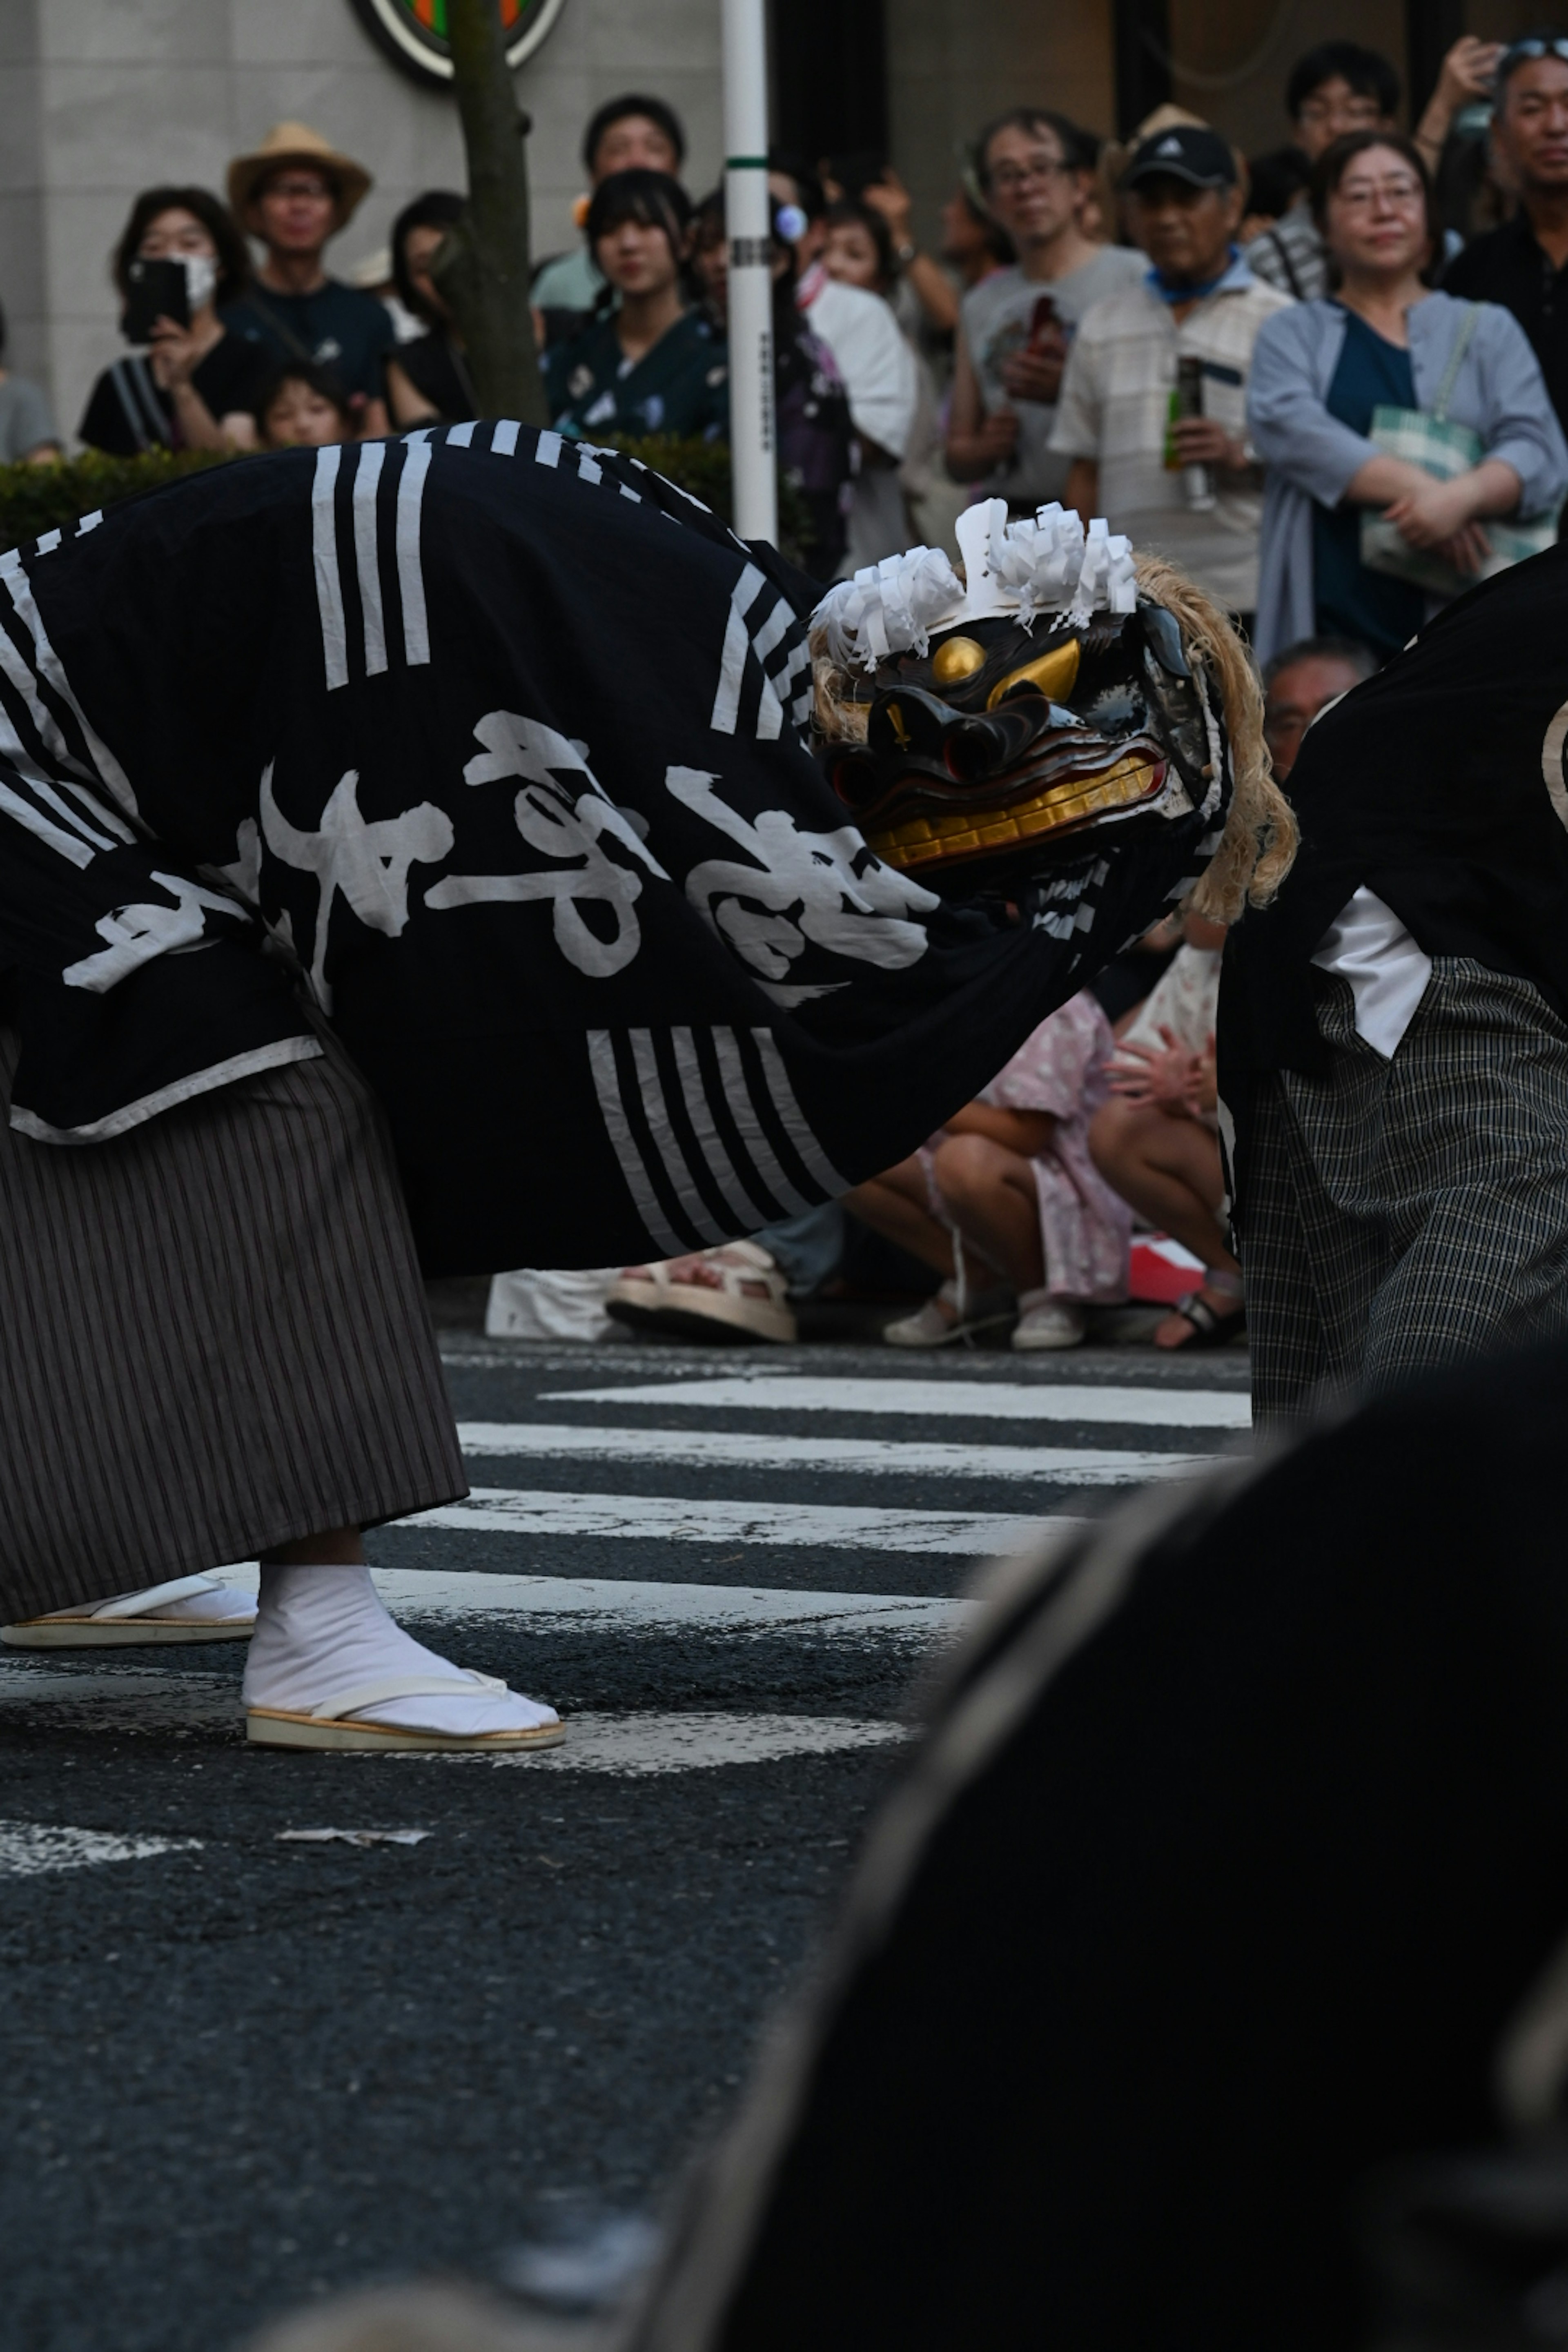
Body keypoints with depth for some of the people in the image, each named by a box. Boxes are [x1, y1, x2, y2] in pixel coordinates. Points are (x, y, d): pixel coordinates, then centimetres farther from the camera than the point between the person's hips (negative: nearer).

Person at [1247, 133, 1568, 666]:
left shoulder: (1489, 331, 18)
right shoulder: (1293, 335, 16)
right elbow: (1287, 427, -4)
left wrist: (1463, 496, -18)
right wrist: (1417, 487, -16)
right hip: (1334, 620, 0)